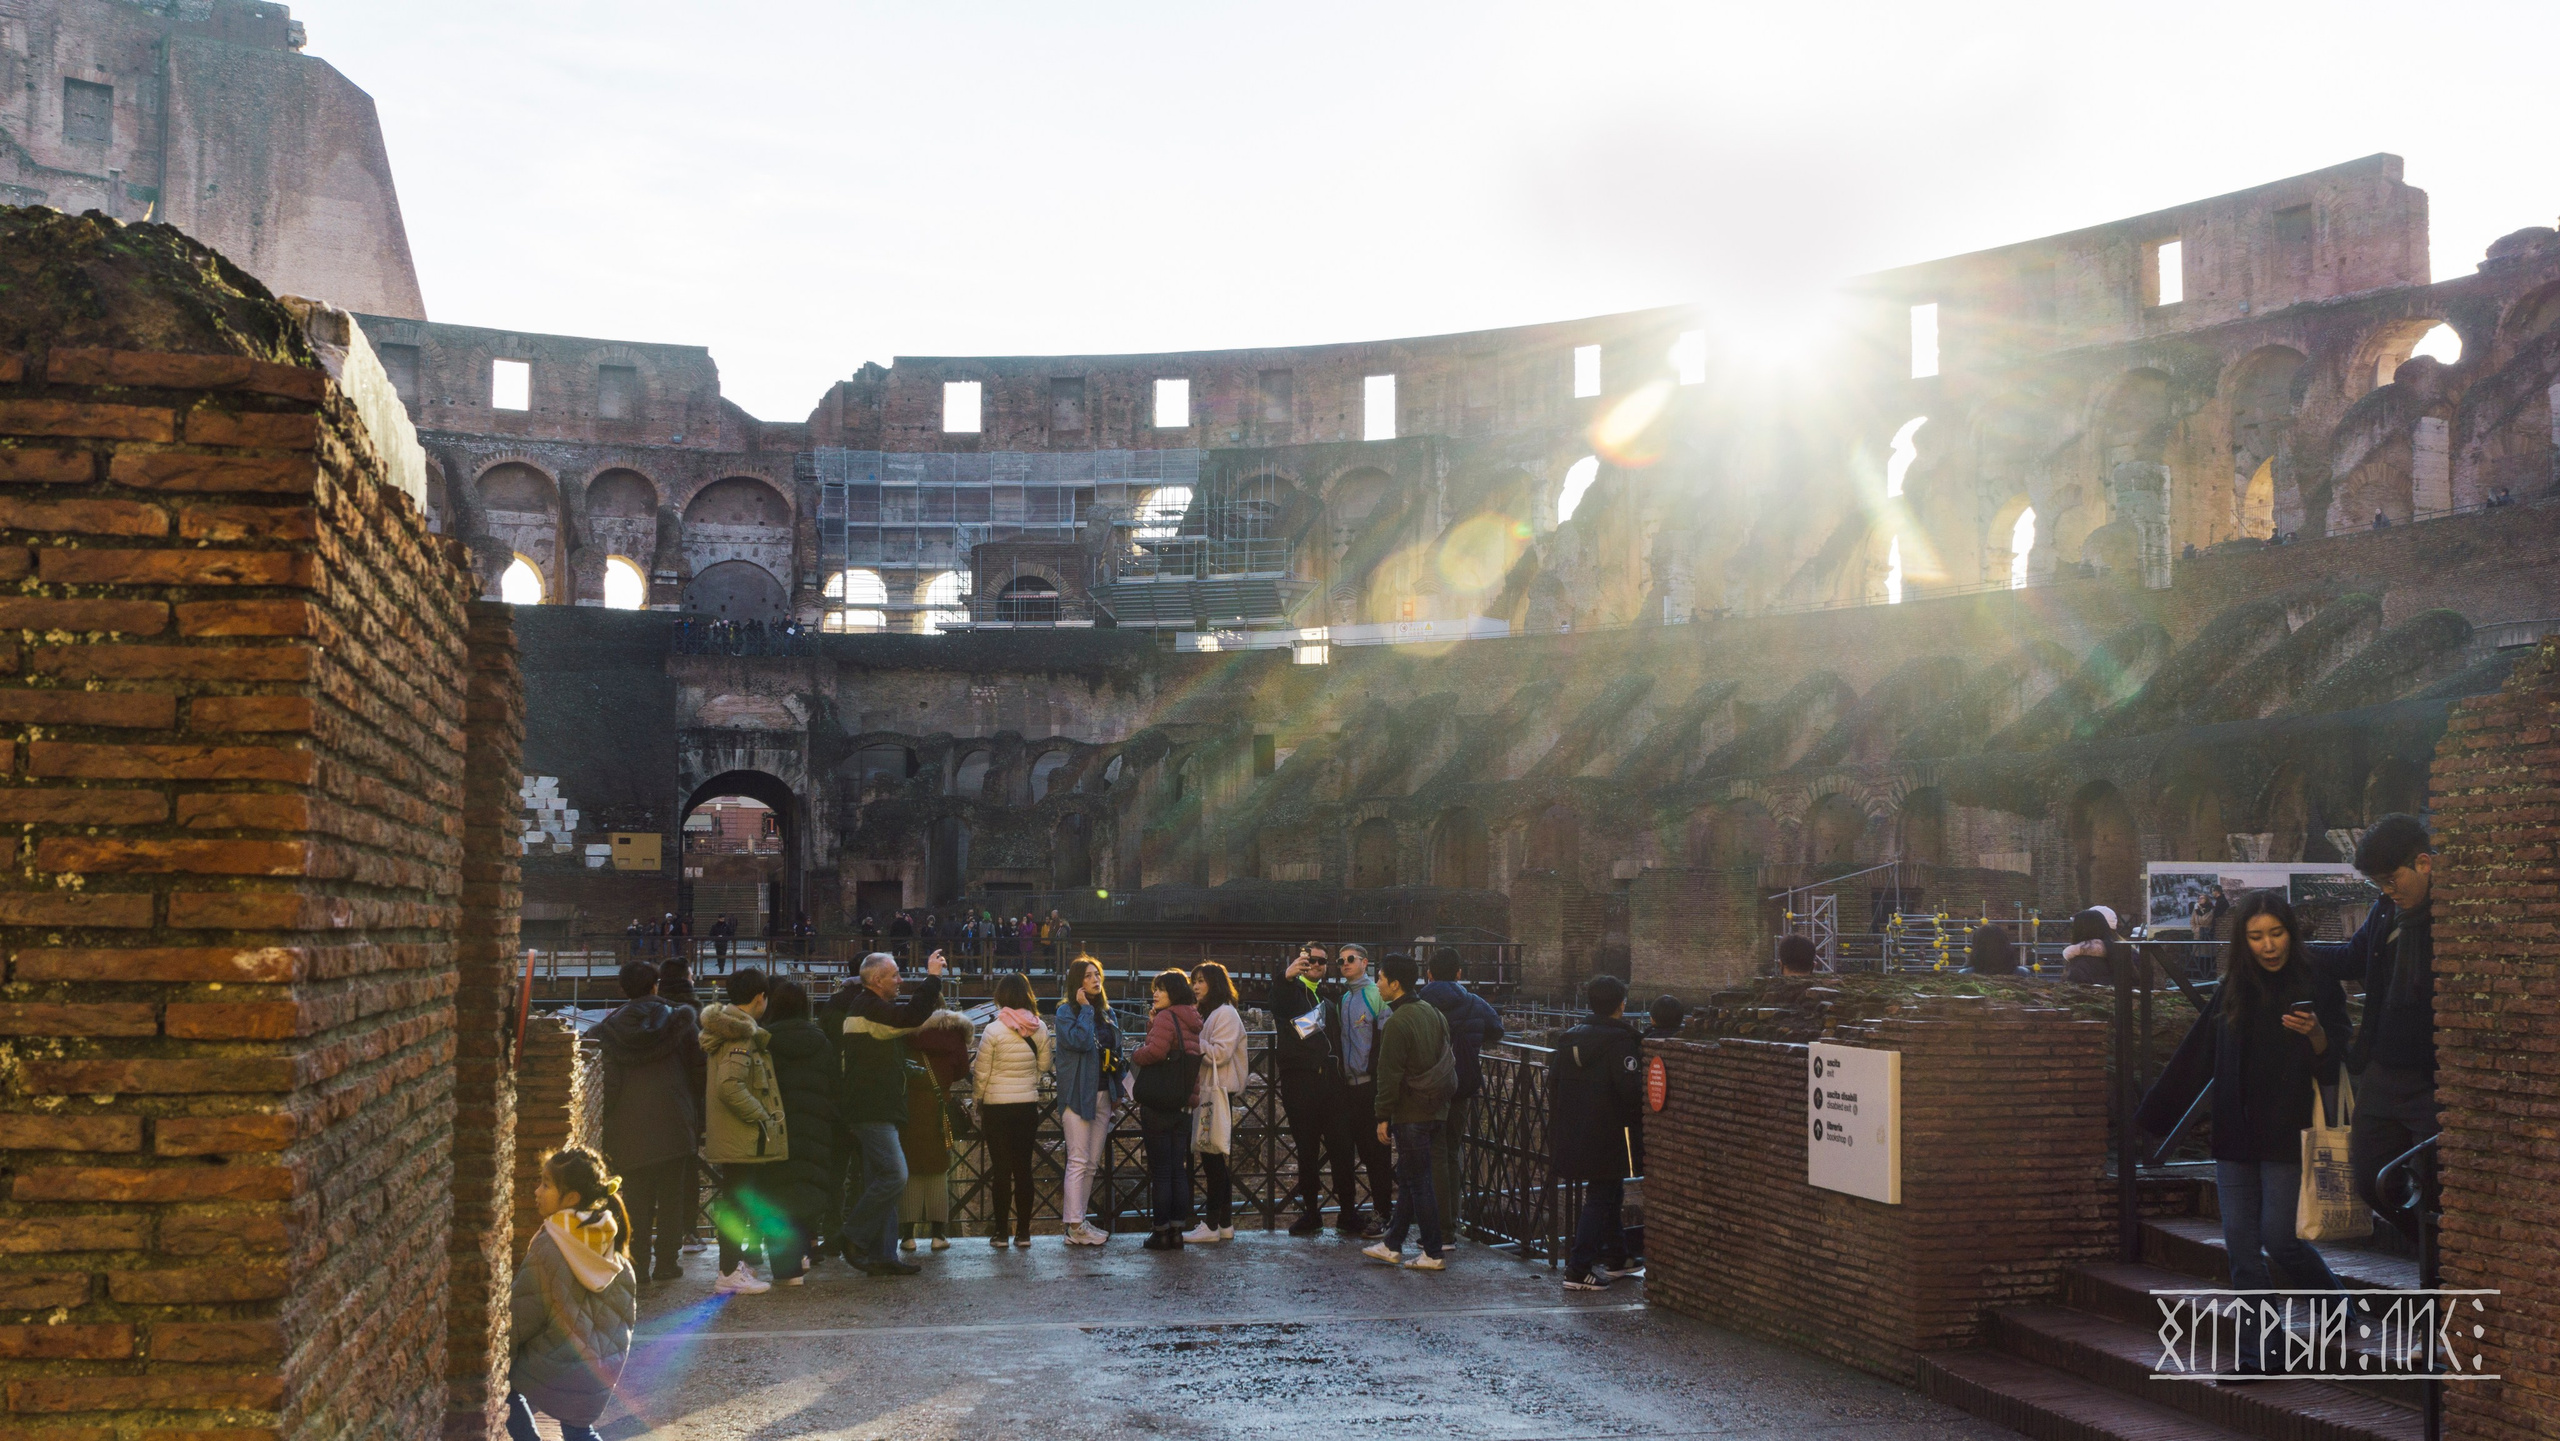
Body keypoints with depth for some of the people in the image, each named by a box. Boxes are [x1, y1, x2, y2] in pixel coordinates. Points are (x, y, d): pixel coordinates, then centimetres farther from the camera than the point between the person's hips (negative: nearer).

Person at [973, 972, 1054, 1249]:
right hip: (1028, 1105, 3)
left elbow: (981, 1073, -6)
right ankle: (1023, 1232, 9)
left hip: (997, 1107, -3)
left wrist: (976, 1100, 10)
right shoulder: (1040, 1028, -3)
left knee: (1001, 1169, 3)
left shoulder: (994, 1030, -13)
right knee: (1023, 1168, 7)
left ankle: (1000, 1233, 6)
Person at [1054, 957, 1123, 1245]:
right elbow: (1080, 1041, -22)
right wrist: (1085, 1009, -15)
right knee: (1079, 1161, -8)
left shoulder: (1106, 1011, 15)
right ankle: (1075, 1227, -7)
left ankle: (1078, 1217, 14)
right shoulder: (1066, 1011, -6)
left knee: (1092, 1163, 9)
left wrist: (1116, 1088, 13)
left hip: (1103, 1095, 7)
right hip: (1078, 1094, -7)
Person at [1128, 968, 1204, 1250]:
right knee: (1179, 1170, 9)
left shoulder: (1166, 1017, -10)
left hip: (1157, 1105, -8)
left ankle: (1162, 1231, 0)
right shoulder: (1191, 1022, 15)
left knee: (1160, 1170, -3)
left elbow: (1156, 1050, -24)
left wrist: (1135, 1055, -4)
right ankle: (1177, 1229, 10)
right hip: (1181, 1107, 8)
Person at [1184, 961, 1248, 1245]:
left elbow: (1219, 1054, -18)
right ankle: (1225, 1223, 12)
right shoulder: (1208, 1014, 22)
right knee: (1217, 1160, 9)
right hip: (1208, 1093, 10)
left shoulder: (1226, 1014, -9)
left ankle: (1213, 1225, -6)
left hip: (1221, 1094, -10)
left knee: (1215, 1158, -8)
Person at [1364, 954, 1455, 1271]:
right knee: (1407, 1178, 16)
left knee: (1418, 1182, -1)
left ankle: (1433, 1254, 4)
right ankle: (1392, 1246, 23)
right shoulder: (1432, 1012, 10)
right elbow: (1448, 1060, 16)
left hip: (1411, 1112, -9)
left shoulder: (1397, 1022, -17)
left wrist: (1384, 1117, -11)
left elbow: (1389, 1075, -17)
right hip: (1435, 1108, 9)